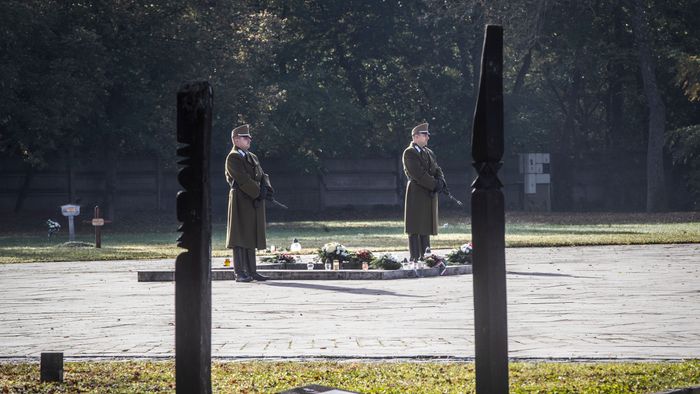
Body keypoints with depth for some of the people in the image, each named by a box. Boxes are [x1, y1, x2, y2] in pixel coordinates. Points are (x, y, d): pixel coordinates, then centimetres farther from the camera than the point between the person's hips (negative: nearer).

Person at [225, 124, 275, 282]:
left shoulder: (252, 157, 20)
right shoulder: (233, 158, -8)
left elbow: (262, 175, 14)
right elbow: (243, 180, -17)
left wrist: (267, 188, -7)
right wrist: (259, 193, -17)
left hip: (255, 203, 8)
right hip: (240, 202, -8)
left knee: (251, 237, 9)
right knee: (239, 237, -7)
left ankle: (251, 271, 12)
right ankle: (239, 273, -6)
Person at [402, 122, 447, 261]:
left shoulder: (429, 153, 18)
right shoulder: (409, 153, -7)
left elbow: (437, 170, 13)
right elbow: (418, 174, -16)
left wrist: (441, 181, -9)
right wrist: (435, 185, -17)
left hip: (429, 195, 8)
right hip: (416, 195, -8)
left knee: (426, 229, 8)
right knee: (415, 230, -6)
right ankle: (415, 258, -6)